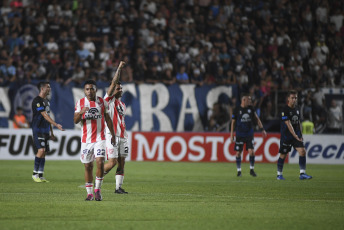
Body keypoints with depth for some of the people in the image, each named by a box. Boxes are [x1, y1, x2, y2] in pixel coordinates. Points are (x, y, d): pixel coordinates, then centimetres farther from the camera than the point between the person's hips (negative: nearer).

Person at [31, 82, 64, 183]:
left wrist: (51, 133, 21)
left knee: (44, 153, 5)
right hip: (38, 129, -9)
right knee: (41, 150, -17)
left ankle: (40, 175, 7)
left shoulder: (47, 101, 17)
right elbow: (45, 115, -19)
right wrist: (56, 125, -26)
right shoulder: (37, 101, -12)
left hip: (45, 130, 9)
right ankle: (35, 174, -8)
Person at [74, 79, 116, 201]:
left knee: (100, 162, -17)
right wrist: (81, 112, -24)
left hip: (100, 138, -1)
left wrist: (113, 135, 14)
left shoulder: (102, 102, 4)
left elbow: (108, 119, 13)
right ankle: (90, 193, 13)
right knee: (88, 166, 4)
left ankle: (98, 190, -5)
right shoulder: (80, 103, 3)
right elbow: (75, 121, -4)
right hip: (86, 139, 1)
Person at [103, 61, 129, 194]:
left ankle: (118, 187, 6)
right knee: (112, 162, -11)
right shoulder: (109, 100, -2)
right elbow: (113, 83, -13)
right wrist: (119, 69, -13)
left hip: (122, 136, 7)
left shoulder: (122, 104, 20)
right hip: (111, 136, -7)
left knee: (121, 163, 3)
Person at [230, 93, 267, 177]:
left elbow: (257, 119, 12)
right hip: (239, 135, -2)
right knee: (238, 153, 0)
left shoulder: (251, 108, 3)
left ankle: (252, 169, 5)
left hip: (249, 135, 2)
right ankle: (239, 170, 13)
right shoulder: (237, 110, -4)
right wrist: (231, 135, 0)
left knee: (251, 151, -9)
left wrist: (262, 129, 5)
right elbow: (233, 122, 3)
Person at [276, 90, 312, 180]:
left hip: (296, 134, 6)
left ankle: (302, 174, -9)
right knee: (283, 155, 2)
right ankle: (279, 174, 18)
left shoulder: (297, 109, 9)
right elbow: (288, 124, -21)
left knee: (302, 151, -10)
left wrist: (300, 135, 14)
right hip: (286, 135, -6)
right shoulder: (285, 110, -14)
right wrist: (295, 136, -27)